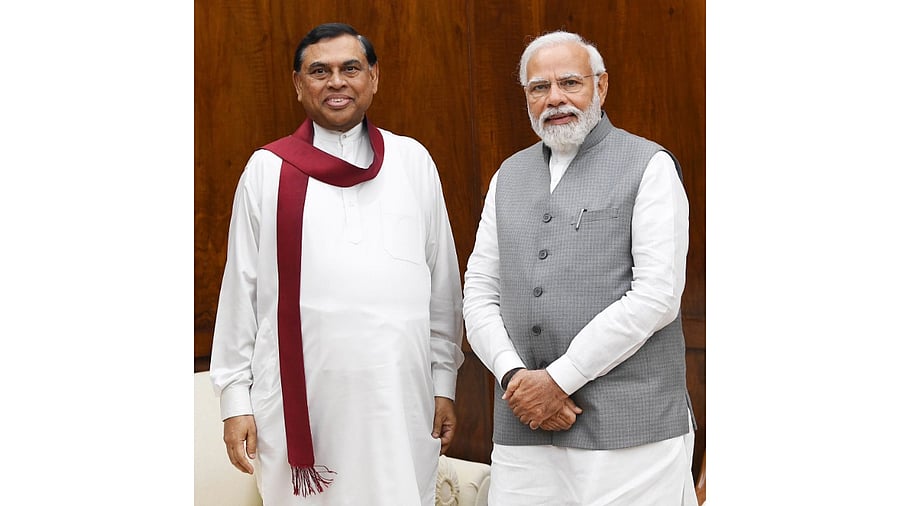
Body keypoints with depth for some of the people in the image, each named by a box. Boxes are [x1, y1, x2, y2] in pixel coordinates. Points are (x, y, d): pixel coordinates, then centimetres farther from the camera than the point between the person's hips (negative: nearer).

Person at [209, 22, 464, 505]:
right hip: (299, 402, 0)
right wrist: (235, 399, 2)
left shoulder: (412, 161, 6)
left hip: (399, 398, 1)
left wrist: (444, 382, 7)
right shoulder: (267, 170, 4)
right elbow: (240, 291, 5)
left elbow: (443, 283, 8)